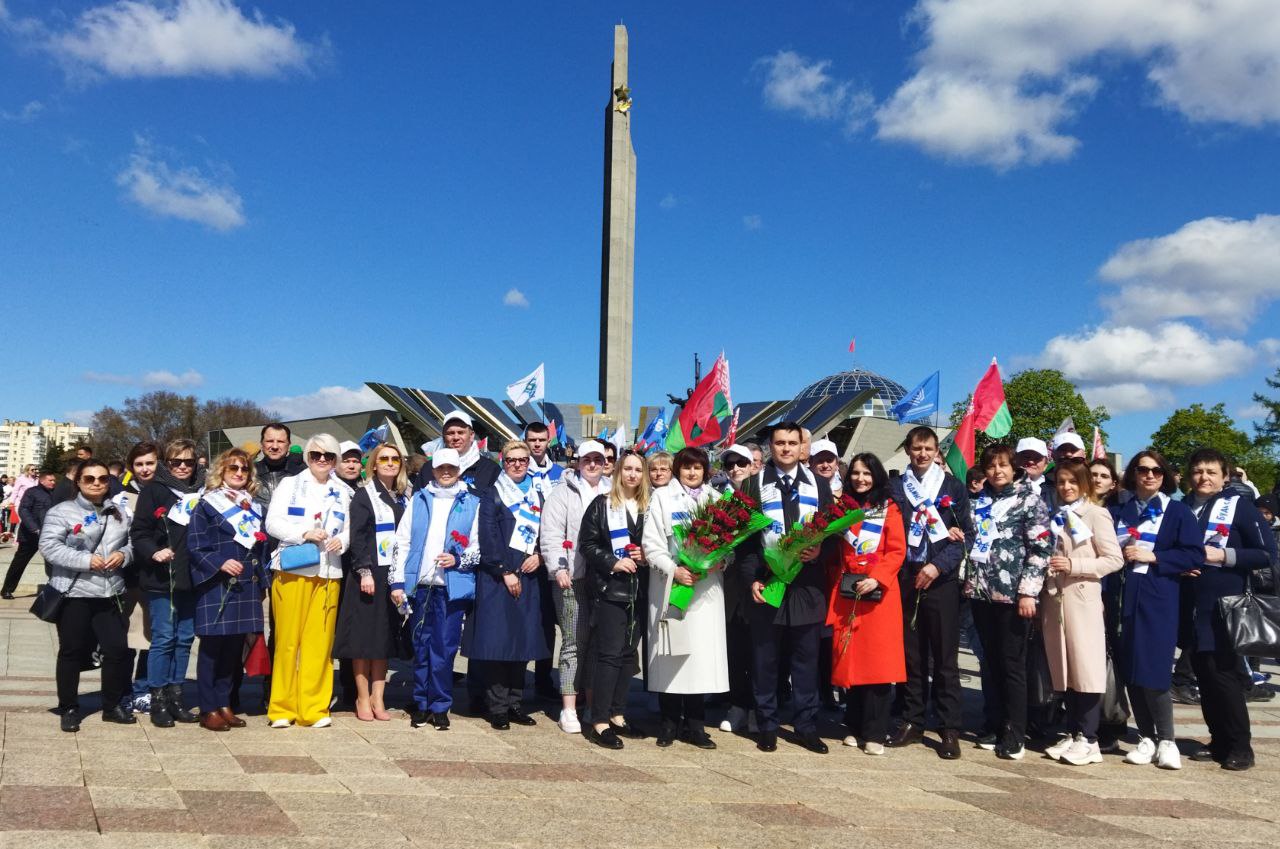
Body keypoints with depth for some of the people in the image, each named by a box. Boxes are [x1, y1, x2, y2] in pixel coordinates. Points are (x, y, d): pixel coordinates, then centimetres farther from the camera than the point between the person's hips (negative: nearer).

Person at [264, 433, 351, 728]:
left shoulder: (341, 494, 18)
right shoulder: (289, 485, 8)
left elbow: (348, 530, 17)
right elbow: (272, 523, -2)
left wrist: (341, 541, -6)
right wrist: (305, 533, -15)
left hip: (328, 574, 3)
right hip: (292, 571, -3)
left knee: (319, 642, 0)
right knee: (288, 640, -2)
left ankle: (313, 708, 7)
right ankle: (282, 708, 6)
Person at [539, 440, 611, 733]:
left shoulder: (610, 494, 16)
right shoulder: (563, 493, 4)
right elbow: (551, 534, -4)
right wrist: (558, 568, -14)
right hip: (572, 578, -4)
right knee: (574, 642, -4)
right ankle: (569, 709, 1)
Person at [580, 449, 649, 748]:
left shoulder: (648, 508, 11)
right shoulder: (602, 504, -1)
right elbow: (586, 544, -5)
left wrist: (645, 557, -2)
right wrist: (613, 563, -16)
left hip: (638, 590, 5)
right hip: (609, 589, -5)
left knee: (628, 653, 8)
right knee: (610, 653, -9)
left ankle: (617, 715, 16)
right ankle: (598, 722, -6)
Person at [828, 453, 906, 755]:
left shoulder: (889, 508, 2)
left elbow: (897, 551, -4)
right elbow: (836, 551, 13)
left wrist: (876, 579, -18)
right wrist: (835, 588, 4)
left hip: (879, 592, -3)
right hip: (847, 592, 3)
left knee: (878, 661, -5)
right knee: (850, 660, 4)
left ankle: (875, 733, 0)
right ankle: (855, 727, 15)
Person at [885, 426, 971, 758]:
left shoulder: (954, 486, 6)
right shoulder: (895, 487, 9)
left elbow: (965, 534, 2)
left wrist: (938, 565, -11)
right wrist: (940, 532, -6)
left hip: (941, 580, -1)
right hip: (906, 580, 2)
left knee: (945, 658, 0)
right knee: (910, 654, 6)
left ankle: (950, 730, 5)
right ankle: (912, 722, 17)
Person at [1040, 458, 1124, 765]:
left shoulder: (1096, 515, -3)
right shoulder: (1055, 516, 16)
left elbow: (1114, 559, -8)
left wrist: (1073, 565, -15)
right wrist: (1046, 566, 8)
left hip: (1082, 599, -6)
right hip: (1054, 598, 6)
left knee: (1086, 667, -5)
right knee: (1064, 669, 8)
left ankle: (1088, 739, 0)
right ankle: (1072, 734, 14)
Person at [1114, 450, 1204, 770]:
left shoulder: (1178, 511, 2)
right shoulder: (1122, 511, 13)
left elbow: (1196, 555, -5)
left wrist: (1153, 557, -12)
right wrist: (1121, 556, 0)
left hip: (1158, 599, -4)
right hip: (1125, 598, 4)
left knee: (1151, 672, -9)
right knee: (1129, 672, 3)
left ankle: (1166, 741, 6)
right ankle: (1147, 739, 14)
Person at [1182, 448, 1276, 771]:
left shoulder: (1239, 505, -4)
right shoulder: (1182, 507, 9)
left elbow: (1267, 554, -7)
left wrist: (1223, 556, -15)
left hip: (1225, 607, -5)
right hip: (1191, 608, 5)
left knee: (1224, 675, -4)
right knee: (1204, 676, 9)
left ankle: (1240, 747, 7)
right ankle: (1219, 741, 19)